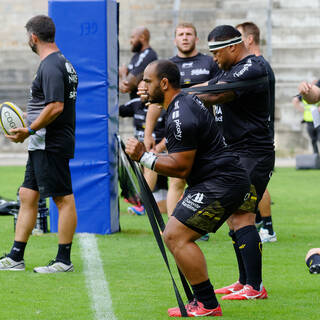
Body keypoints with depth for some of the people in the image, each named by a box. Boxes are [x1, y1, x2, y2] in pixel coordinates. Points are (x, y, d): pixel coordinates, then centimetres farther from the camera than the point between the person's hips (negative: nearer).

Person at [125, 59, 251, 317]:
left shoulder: (181, 117, -19)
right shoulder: (187, 100, 15)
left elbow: (181, 168, -19)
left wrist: (144, 157, -17)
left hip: (221, 183, -11)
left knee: (177, 237, -15)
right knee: (173, 237, 12)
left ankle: (208, 305, -13)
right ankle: (202, 300, 12)